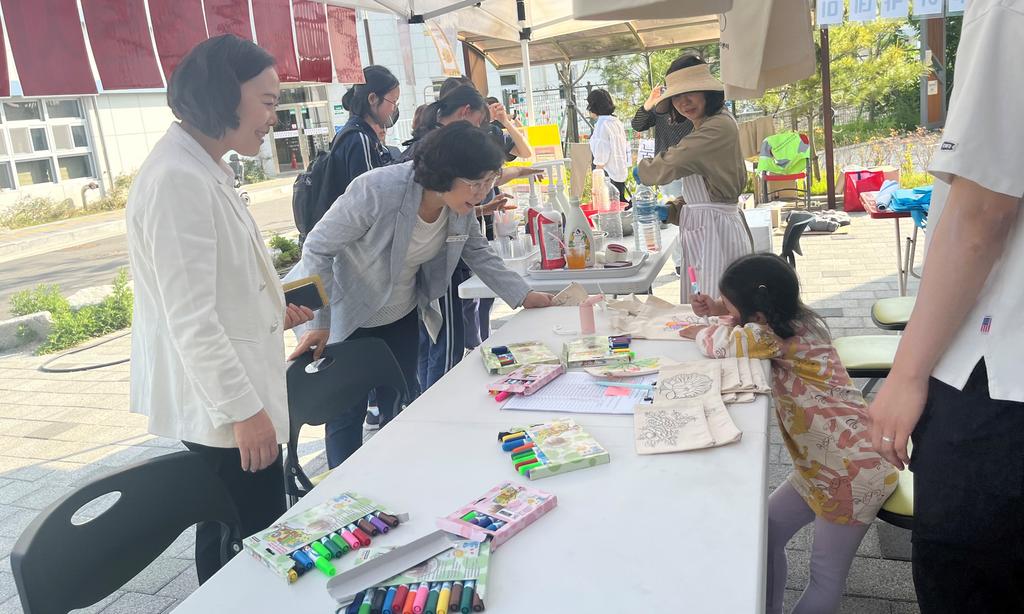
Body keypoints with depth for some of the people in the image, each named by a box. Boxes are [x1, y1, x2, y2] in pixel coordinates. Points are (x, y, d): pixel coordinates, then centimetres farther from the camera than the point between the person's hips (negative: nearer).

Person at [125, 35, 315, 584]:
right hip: (221, 403, -10)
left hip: (233, 391, 10)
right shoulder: (178, 179, -21)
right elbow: (191, 319, -23)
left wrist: (272, 310, 11)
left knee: (244, 538, 20)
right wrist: (243, 409, -20)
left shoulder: (201, 169, 10)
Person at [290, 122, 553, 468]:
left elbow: (478, 253, 4)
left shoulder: (462, 205, -14)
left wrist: (524, 296, -5)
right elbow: (317, 249, -22)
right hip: (350, 322, -5)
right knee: (347, 414, 4)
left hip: (402, 318, 6)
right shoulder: (378, 191, -32)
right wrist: (319, 322, -24)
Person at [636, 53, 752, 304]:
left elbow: (670, 166, -18)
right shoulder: (703, 129, 16)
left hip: (715, 229, -10)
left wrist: (642, 169, 2)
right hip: (699, 229, 10)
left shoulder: (719, 126, -15)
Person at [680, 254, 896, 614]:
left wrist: (699, 332, -4)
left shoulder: (782, 337, -24)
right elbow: (744, 325, 23)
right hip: (821, 464, 10)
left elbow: (723, 344, -26)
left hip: (854, 471, -10)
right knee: (766, 530, 14)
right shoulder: (791, 320, 4)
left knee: (826, 576, 5)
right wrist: (719, 311, 4)